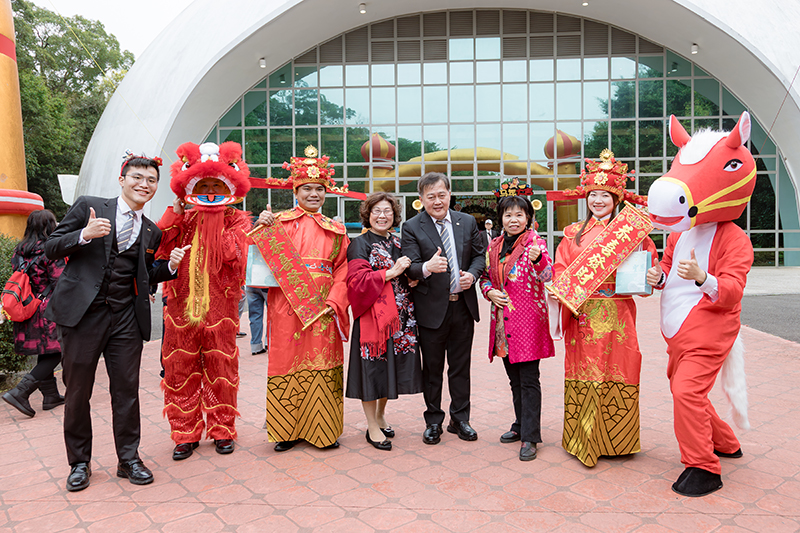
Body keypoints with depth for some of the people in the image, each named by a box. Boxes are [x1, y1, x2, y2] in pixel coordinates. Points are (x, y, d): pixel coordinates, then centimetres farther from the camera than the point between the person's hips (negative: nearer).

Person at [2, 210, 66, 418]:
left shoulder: (18, 252, 9)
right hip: (49, 310, -8)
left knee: (45, 354, 15)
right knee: (54, 353, -1)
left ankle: (51, 395, 21)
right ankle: (20, 392, -9)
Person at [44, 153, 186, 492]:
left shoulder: (152, 232, 12)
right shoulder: (88, 207, 1)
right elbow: (51, 249, 0)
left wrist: (170, 266, -1)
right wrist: (84, 235, -17)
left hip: (126, 317, 3)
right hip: (82, 311, -3)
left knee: (127, 390, 6)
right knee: (77, 391, 7)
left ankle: (129, 459, 20)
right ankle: (79, 462, 25)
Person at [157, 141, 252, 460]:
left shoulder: (237, 219, 6)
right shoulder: (183, 218, 12)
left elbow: (233, 254, -12)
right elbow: (158, 249, -2)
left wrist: (217, 219, -8)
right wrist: (173, 215, -4)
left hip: (220, 304, -2)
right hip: (182, 301, 2)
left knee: (220, 365, 4)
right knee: (181, 367, 5)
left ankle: (221, 430, 19)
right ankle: (186, 433, 18)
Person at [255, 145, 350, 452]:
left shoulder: (335, 230, 13)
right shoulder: (279, 222, 8)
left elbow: (342, 270, 6)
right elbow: (266, 258, 1)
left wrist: (334, 302, -7)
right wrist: (263, 227, -11)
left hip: (322, 308, 1)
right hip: (287, 305, -1)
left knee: (321, 364, 3)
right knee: (287, 360, 2)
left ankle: (321, 429, 16)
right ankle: (287, 429, 16)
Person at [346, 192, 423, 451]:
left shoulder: (399, 243, 15)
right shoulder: (360, 244, -3)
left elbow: (409, 275, 25)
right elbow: (356, 280, -15)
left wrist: (412, 278, 1)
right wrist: (391, 273, -17)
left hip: (400, 316, 6)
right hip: (373, 315, -6)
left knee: (393, 366, 12)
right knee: (373, 368, -1)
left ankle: (380, 414, 31)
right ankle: (372, 427, 12)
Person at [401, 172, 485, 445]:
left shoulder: (468, 222, 6)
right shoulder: (412, 228, -6)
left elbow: (480, 255, 11)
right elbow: (410, 268, -15)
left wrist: (473, 274, -10)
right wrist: (427, 268, -37)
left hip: (463, 306, 3)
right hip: (431, 308, -3)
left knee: (460, 367, 14)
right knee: (432, 369, 10)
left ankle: (460, 419, 29)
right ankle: (433, 422, 26)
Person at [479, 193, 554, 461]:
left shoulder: (535, 242, -6)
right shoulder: (494, 245, 10)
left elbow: (547, 276, -21)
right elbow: (485, 276, 19)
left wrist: (537, 259, -42)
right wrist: (489, 291, -2)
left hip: (528, 319, -6)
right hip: (503, 320, 6)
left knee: (528, 380, -4)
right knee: (514, 378, 16)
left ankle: (529, 437, 3)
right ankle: (521, 425, 31)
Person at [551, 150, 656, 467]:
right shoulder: (574, 233, 10)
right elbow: (561, 270, 7)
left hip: (617, 313, -1)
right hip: (582, 313, 1)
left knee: (616, 370, 2)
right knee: (584, 371, 4)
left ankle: (615, 439, 18)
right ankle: (584, 440, 16)